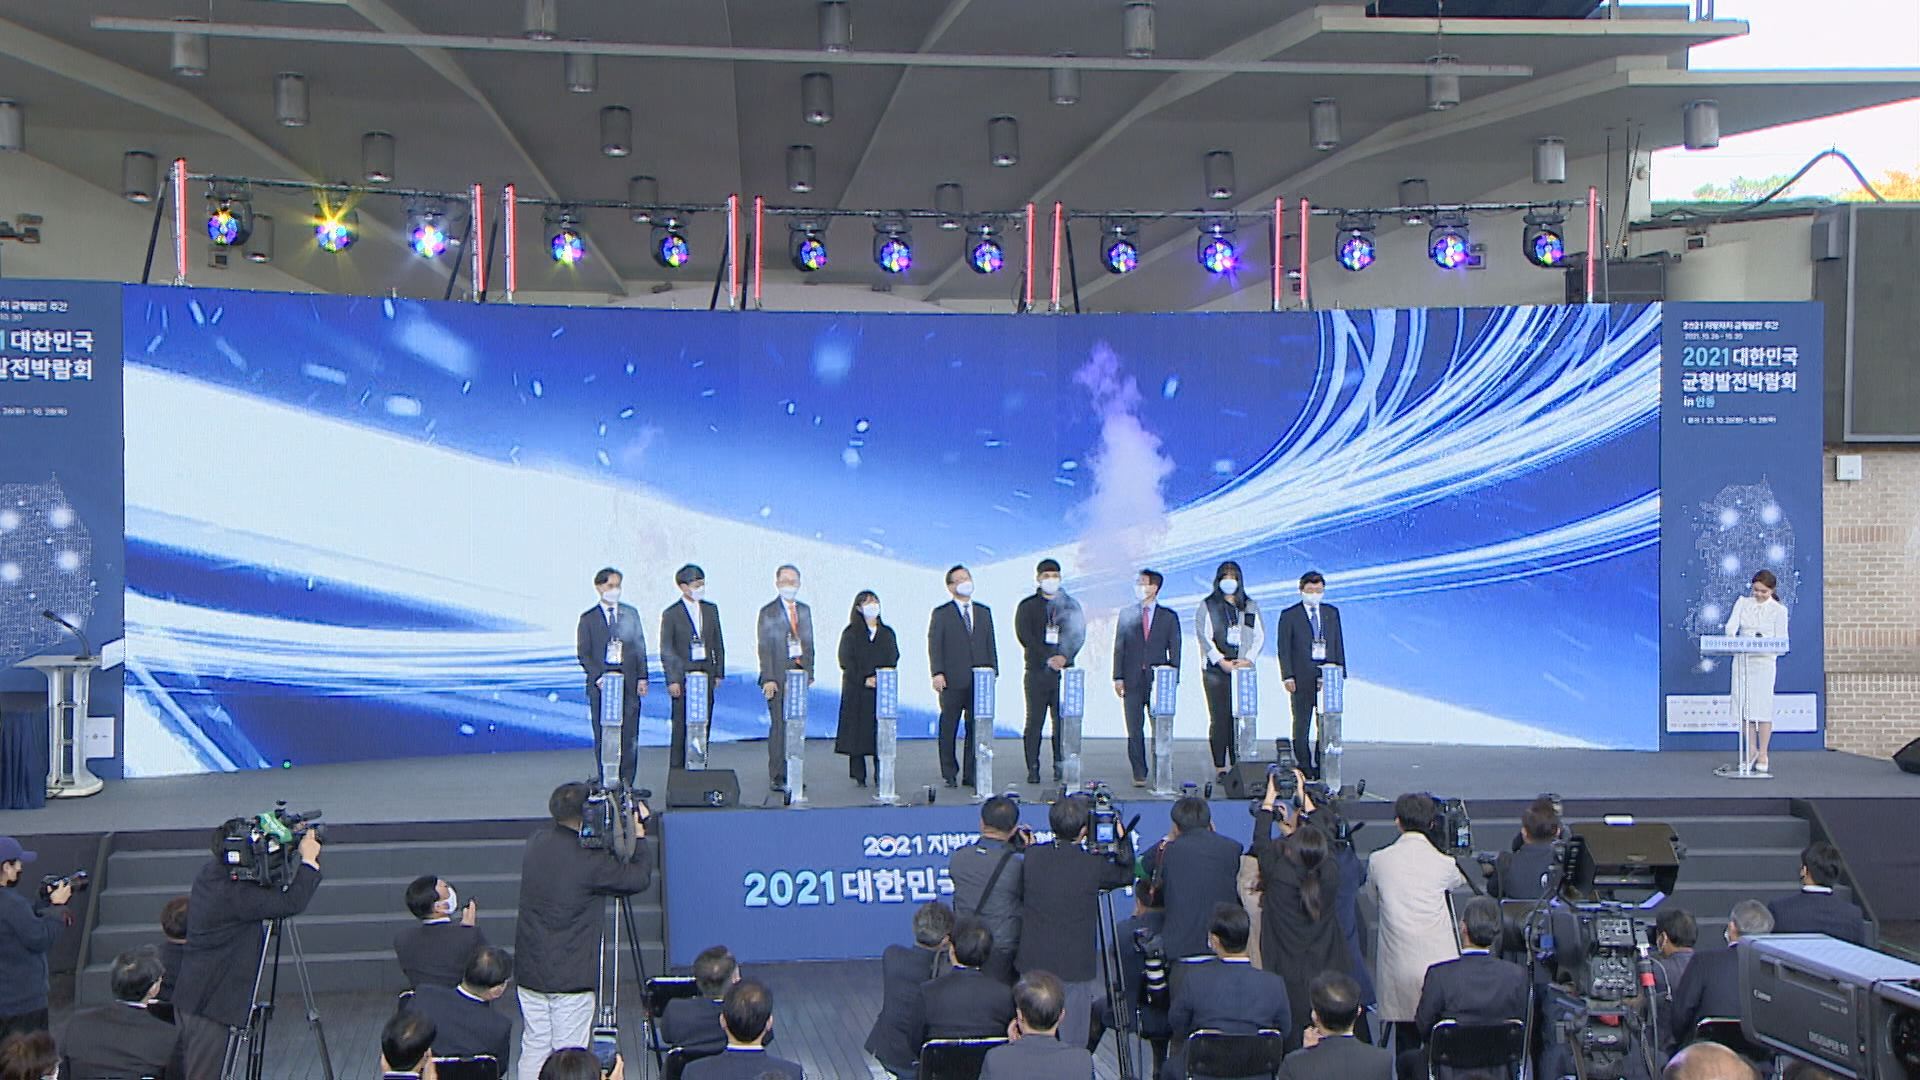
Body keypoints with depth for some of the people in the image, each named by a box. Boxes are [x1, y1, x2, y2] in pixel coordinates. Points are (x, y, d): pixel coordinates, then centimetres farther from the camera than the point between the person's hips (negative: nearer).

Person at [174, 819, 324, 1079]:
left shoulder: (209, 871, 3)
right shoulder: (234, 894, -25)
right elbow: (292, 903, -27)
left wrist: (292, 847, 2)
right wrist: (309, 860, -15)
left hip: (189, 996, 9)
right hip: (210, 1003, -9)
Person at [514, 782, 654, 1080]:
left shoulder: (536, 843, 2)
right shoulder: (588, 859, -19)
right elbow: (639, 878, -9)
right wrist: (639, 833, 3)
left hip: (531, 973, 6)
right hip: (572, 977, -6)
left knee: (533, 1048, 13)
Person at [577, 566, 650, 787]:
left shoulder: (631, 613, 11)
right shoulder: (588, 618, 5)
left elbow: (640, 647, 11)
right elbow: (584, 654, 3)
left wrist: (642, 678, 2)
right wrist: (598, 677, -10)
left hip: (629, 681, 2)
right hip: (600, 684, -2)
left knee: (630, 735, -1)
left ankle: (626, 783, 5)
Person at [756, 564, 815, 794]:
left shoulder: (804, 610, 14)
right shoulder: (768, 612, -2)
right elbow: (764, 648, -6)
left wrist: (809, 673, 10)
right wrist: (768, 679, -12)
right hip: (778, 676, -5)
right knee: (779, 725, -5)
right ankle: (777, 777, -1)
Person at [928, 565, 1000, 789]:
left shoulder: (984, 612, 16)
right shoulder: (941, 614, 3)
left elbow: (990, 644, 16)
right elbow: (934, 645, -2)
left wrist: (993, 671, 7)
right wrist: (937, 673, -12)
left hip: (980, 680, 3)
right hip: (952, 681, -3)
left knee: (976, 728, 2)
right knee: (948, 729, 2)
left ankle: (971, 774, 9)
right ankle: (950, 775, 9)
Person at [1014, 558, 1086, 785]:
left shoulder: (1071, 605, 13)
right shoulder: (1027, 606, 8)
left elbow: (1078, 634, 6)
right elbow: (1024, 635, -3)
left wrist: (1064, 657, -11)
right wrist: (1048, 659, -11)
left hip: (1064, 671, 1)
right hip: (1036, 672, -1)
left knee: (1063, 721, -1)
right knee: (1034, 722, -3)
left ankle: (1061, 769, 3)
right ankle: (1033, 769, -2)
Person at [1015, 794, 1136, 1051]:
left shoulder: (1033, 856, -5)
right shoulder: (1092, 865, -14)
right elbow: (1126, 875, 3)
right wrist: (1122, 838, 10)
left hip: (1033, 964, 4)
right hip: (1075, 968, -3)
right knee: (1073, 1046, 6)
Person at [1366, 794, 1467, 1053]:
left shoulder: (1378, 860, -1)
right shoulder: (1444, 863, -3)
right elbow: (1460, 880, 20)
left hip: (1397, 969, 1)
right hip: (1439, 966, -1)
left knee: (1406, 1044, 7)